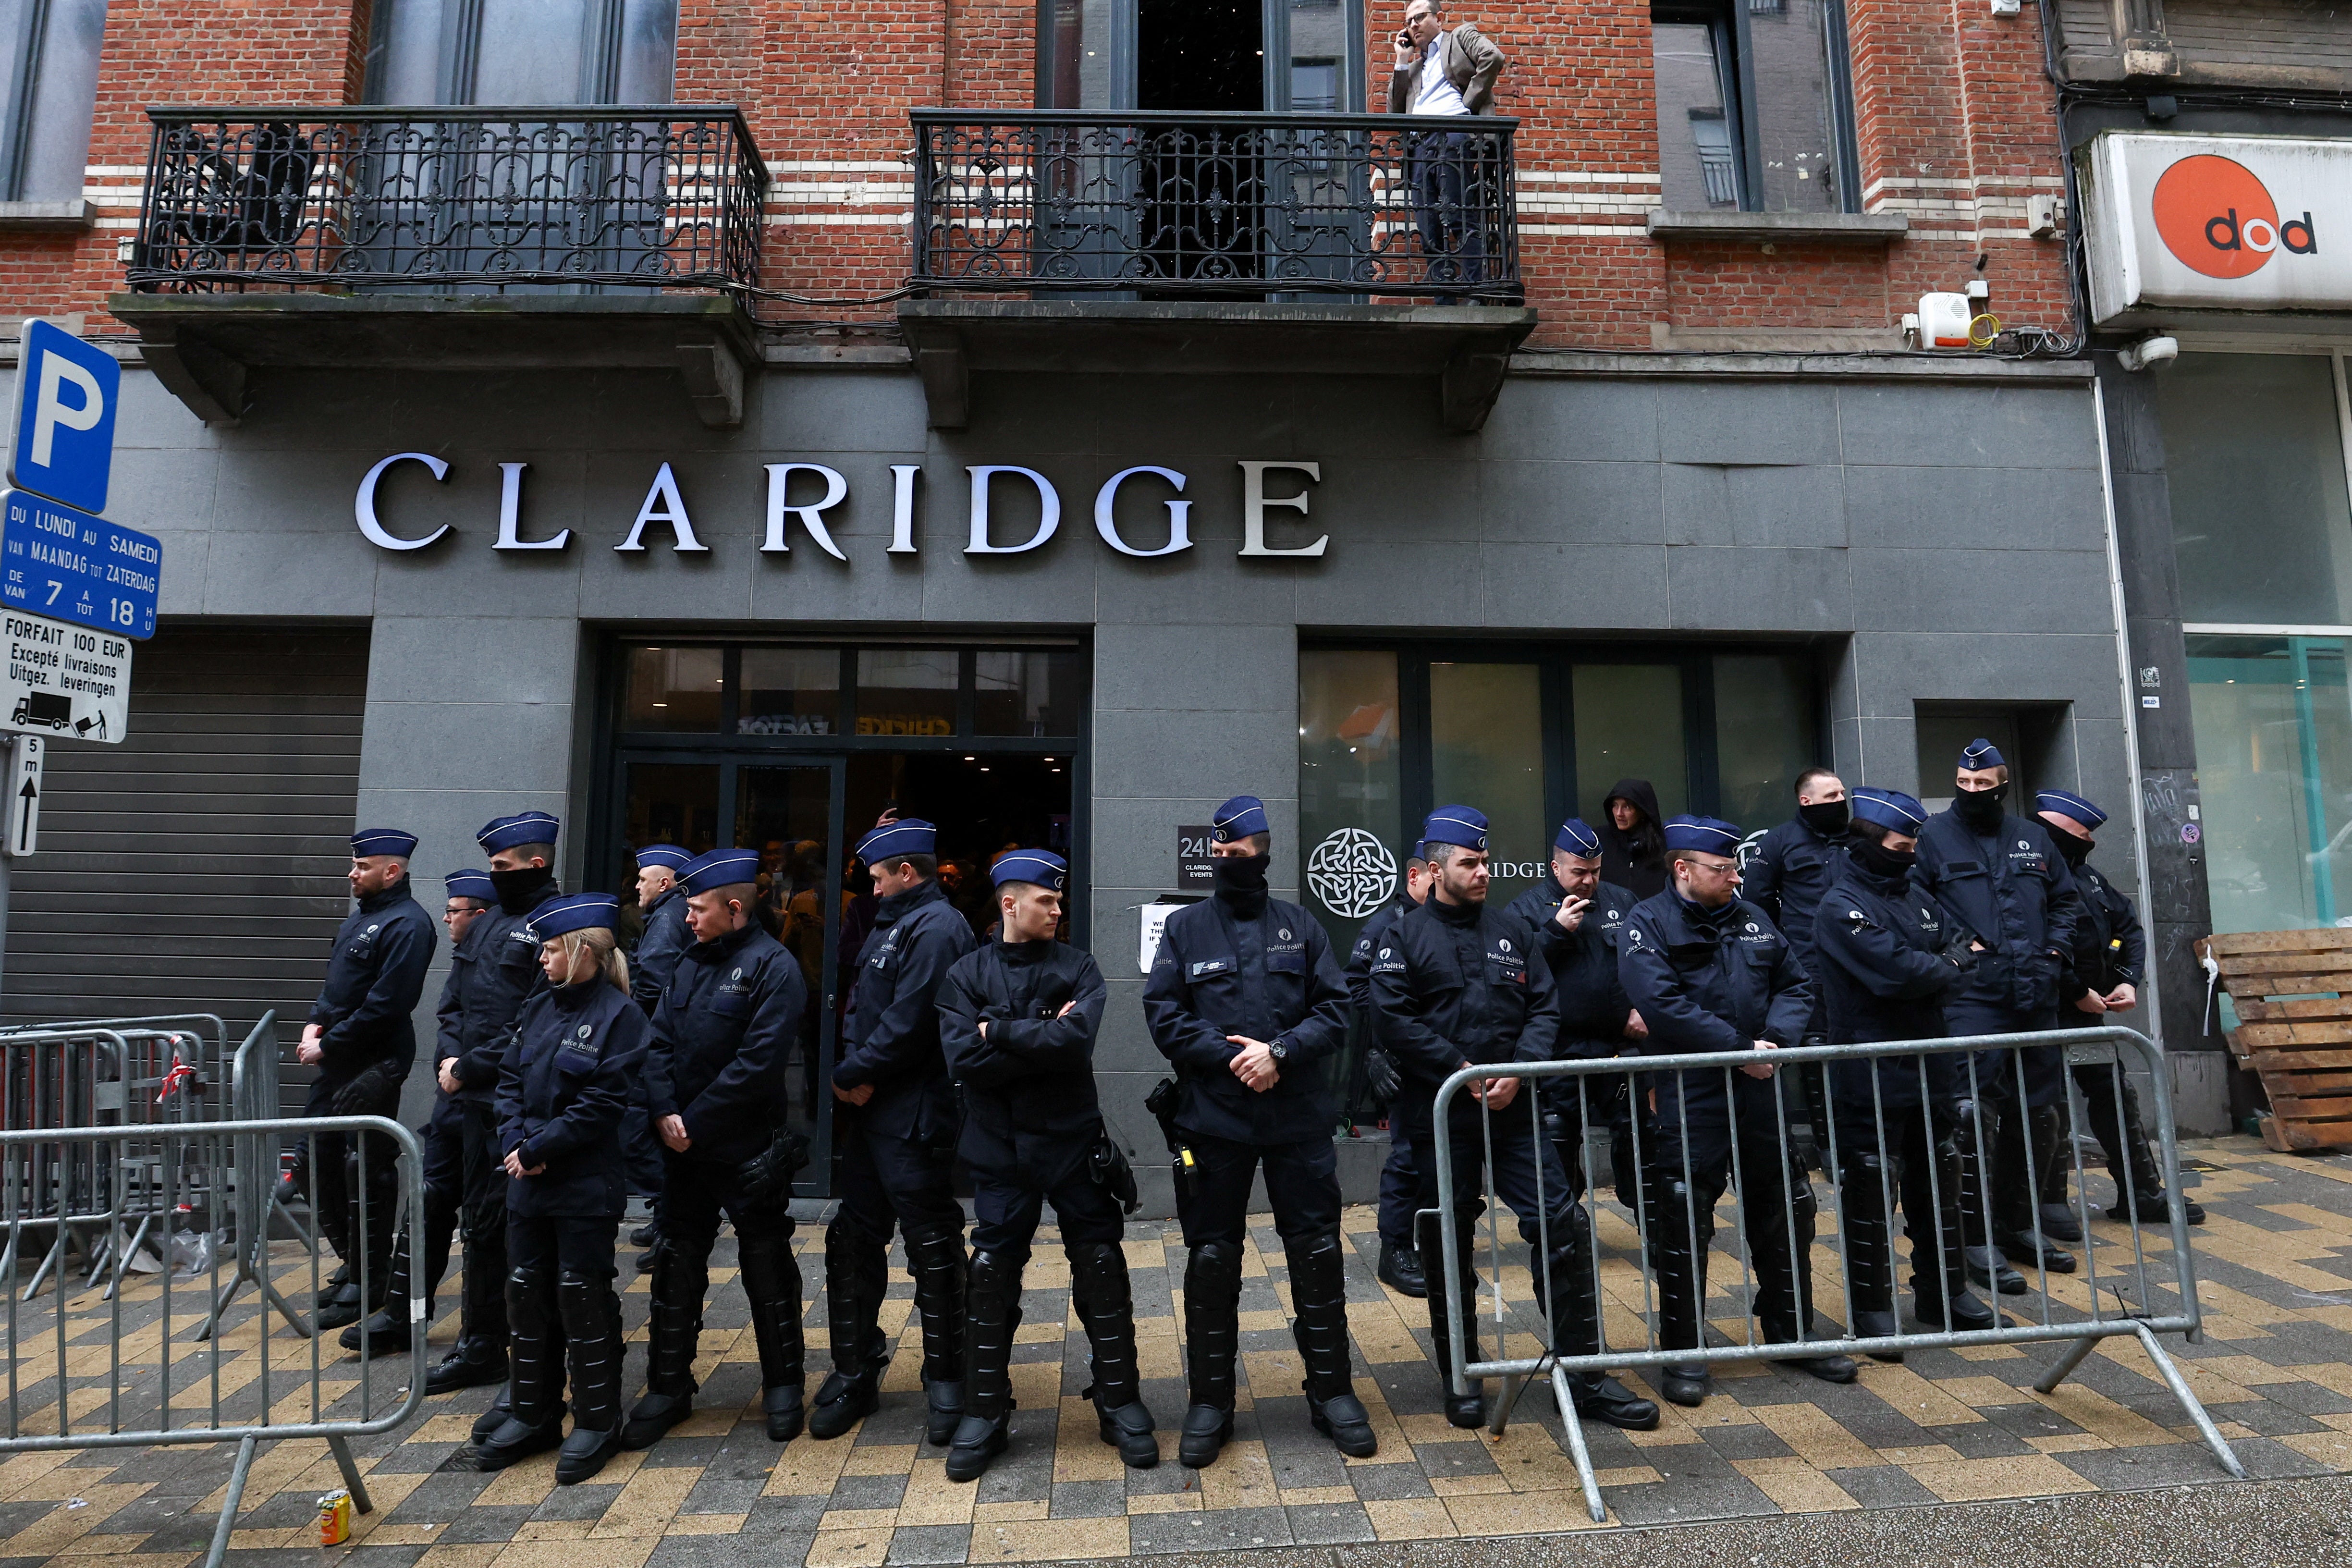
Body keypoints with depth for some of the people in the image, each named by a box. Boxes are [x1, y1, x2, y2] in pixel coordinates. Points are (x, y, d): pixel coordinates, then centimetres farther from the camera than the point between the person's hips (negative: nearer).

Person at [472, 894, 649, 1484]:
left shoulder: (619, 1016, -14)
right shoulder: (539, 1006, 9)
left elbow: (602, 1104, -18)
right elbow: (509, 1077, 10)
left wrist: (537, 1150, -16)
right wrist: (513, 1142, -5)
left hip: (586, 1186, -7)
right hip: (527, 1180, 7)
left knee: (582, 1296, 1)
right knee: (527, 1292, 14)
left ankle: (597, 1421, 17)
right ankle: (533, 1415, 31)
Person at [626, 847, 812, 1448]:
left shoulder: (773, 966, -14)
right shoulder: (690, 962, 10)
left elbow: (758, 1064, -20)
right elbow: (660, 1042, 6)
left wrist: (695, 1122, -17)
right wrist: (665, 1111, -9)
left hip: (749, 1150, -6)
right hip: (683, 1149, 6)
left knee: (767, 1265, 7)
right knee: (677, 1264, 14)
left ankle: (783, 1385, 24)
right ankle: (668, 1387, 30)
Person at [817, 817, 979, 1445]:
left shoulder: (937, 927, -15)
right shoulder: (891, 924, 16)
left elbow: (908, 1023, -22)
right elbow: (862, 1006, 14)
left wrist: (853, 1075, -12)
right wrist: (855, 1072, -2)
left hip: (914, 1121, -10)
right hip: (869, 1111, 10)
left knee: (934, 1251, 3)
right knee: (853, 1241, 16)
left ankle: (945, 1381, 19)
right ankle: (855, 1374, 30)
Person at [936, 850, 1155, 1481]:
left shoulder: (1077, 967, 0)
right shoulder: (966, 974, 0)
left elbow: (1076, 1040, -18)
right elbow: (965, 1062, -14)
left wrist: (1000, 1032, -13)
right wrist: (1042, 1039, -16)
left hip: (1073, 1142, 0)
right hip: (1000, 1150, 0)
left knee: (1102, 1269, 6)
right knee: (991, 1276, 8)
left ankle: (1120, 1404, 24)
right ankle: (984, 1414, 26)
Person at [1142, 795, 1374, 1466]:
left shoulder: (1300, 926, 6)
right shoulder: (1185, 927, 4)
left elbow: (1336, 1009, 1)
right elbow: (1162, 1014, -4)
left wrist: (1280, 1051, -15)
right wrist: (1230, 1057, -15)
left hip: (1299, 1118, 1)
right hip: (1214, 1121, 0)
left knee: (1318, 1254, 8)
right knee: (1211, 1260, 8)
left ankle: (1332, 1391, 26)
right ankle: (1210, 1401, 24)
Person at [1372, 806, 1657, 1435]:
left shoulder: (1511, 929, 10)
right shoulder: (1405, 938, -1)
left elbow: (1544, 1007, 6)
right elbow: (1394, 1019, -11)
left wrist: (1518, 1070, -9)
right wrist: (1463, 1069, -14)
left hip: (1512, 1108, 3)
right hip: (1442, 1116, -3)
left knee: (1562, 1228, -2)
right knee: (1449, 1247, 8)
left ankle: (1584, 1374, 13)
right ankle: (1461, 1380, 24)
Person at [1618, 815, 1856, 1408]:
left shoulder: (1752, 920, 12)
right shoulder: (1650, 924, -7)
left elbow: (1796, 985, 11)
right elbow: (1662, 1003, -19)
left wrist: (1777, 1039, -8)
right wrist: (1740, 1049, -18)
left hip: (1759, 1091, 6)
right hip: (1688, 1098, -6)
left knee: (1785, 1214, 16)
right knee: (1684, 1226, -1)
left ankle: (1791, 1334, 35)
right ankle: (1684, 1352, 13)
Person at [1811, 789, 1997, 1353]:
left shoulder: (1915, 893, 12)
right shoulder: (1842, 906, -15)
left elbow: (1964, 943, 12)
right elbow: (1896, 970, -23)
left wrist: (1941, 969, -9)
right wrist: (1951, 967, -6)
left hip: (1930, 1067, 8)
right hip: (1872, 1078, -8)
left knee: (1939, 1183, 19)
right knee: (1871, 1193, 0)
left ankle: (1943, 1292, 35)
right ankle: (1873, 1310, 12)